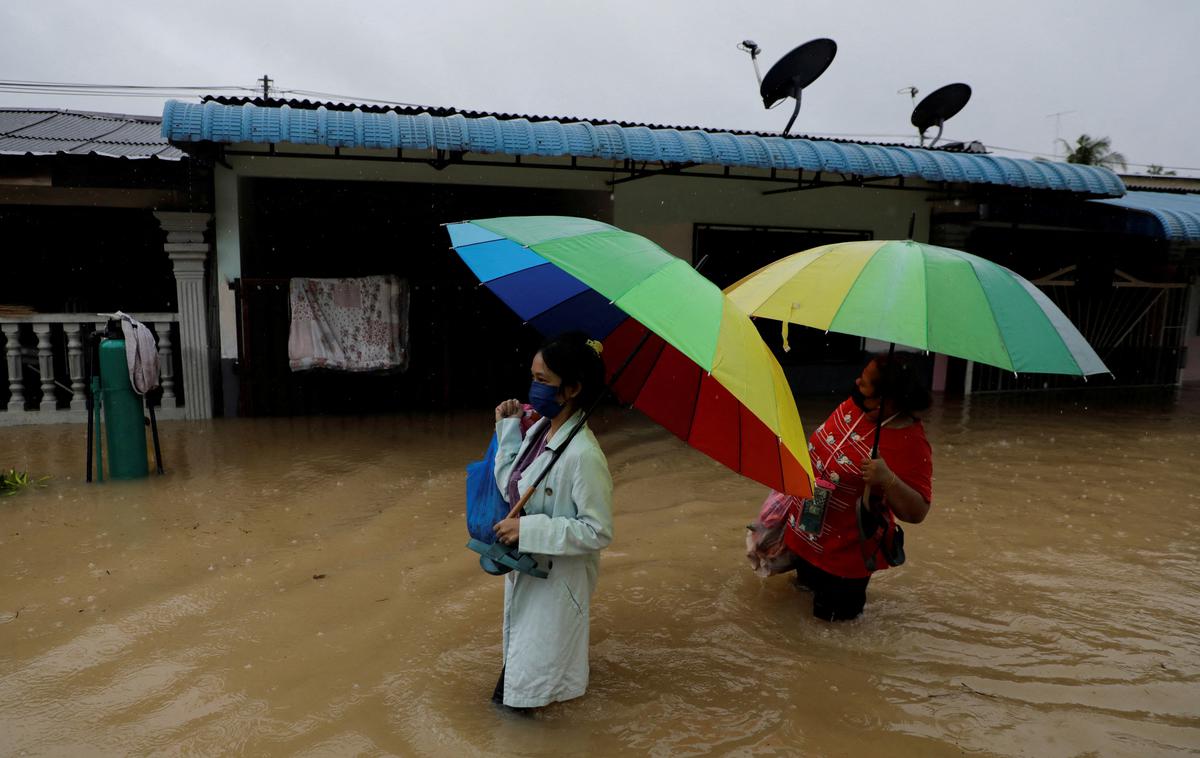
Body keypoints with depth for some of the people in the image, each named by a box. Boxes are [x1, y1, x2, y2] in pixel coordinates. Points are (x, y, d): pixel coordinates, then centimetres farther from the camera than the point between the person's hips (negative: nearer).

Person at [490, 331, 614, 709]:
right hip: (526, 566, 8)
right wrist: (508, 431, -4)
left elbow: (597, 531, -25)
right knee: (519, 642, 29)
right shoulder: (537, 429, -5)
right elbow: (510, 488, 4)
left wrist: (528, 529, -28)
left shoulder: (582, 455, -30)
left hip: (557, 577, -8)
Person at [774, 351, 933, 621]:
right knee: (807, 581, 24)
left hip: (846, 548, -6)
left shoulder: (911, 445, -28)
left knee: (831, 612, 9)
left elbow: (916, 513, -28)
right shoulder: (855, 404, -8)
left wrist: (887, 480, -43)